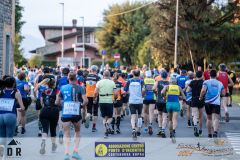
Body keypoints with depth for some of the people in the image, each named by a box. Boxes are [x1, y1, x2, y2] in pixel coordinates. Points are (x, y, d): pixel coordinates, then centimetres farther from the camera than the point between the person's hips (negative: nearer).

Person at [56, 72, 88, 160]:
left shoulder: (63, 88, 5)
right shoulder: (80, 88, 0)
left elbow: (57, 102, 8)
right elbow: (85, 101, -11)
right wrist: (82, 105, 9)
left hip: (65, 114, 1)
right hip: (76, 113, 0)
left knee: (66, 134, 4)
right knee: (77, 132, 20)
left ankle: (66, 153, -14)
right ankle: (75, 151, 9)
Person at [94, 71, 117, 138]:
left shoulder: (99, 82, -1)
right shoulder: (112, 82, -1)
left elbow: (95, 92, -8)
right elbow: (115, 93, -6)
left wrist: (95, 98, 10)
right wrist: (115, 98, 14)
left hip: (102, 101, 1)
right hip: (110, 101, -1)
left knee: (104, 117, 14)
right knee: (110, 117, 9)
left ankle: (107, 130, 8)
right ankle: (107, 124, -22)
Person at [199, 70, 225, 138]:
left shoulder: (206, 82, 1)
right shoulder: (220, 83, 9)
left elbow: (203, 90, -15)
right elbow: (223, 93, 10)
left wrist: (201, 97, 1)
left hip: (208, 102, 0)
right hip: (217, 103, 0)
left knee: (209, 118, 16)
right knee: (216, 118, -10)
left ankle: (210, 134, 22)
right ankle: (215, 132, -33)